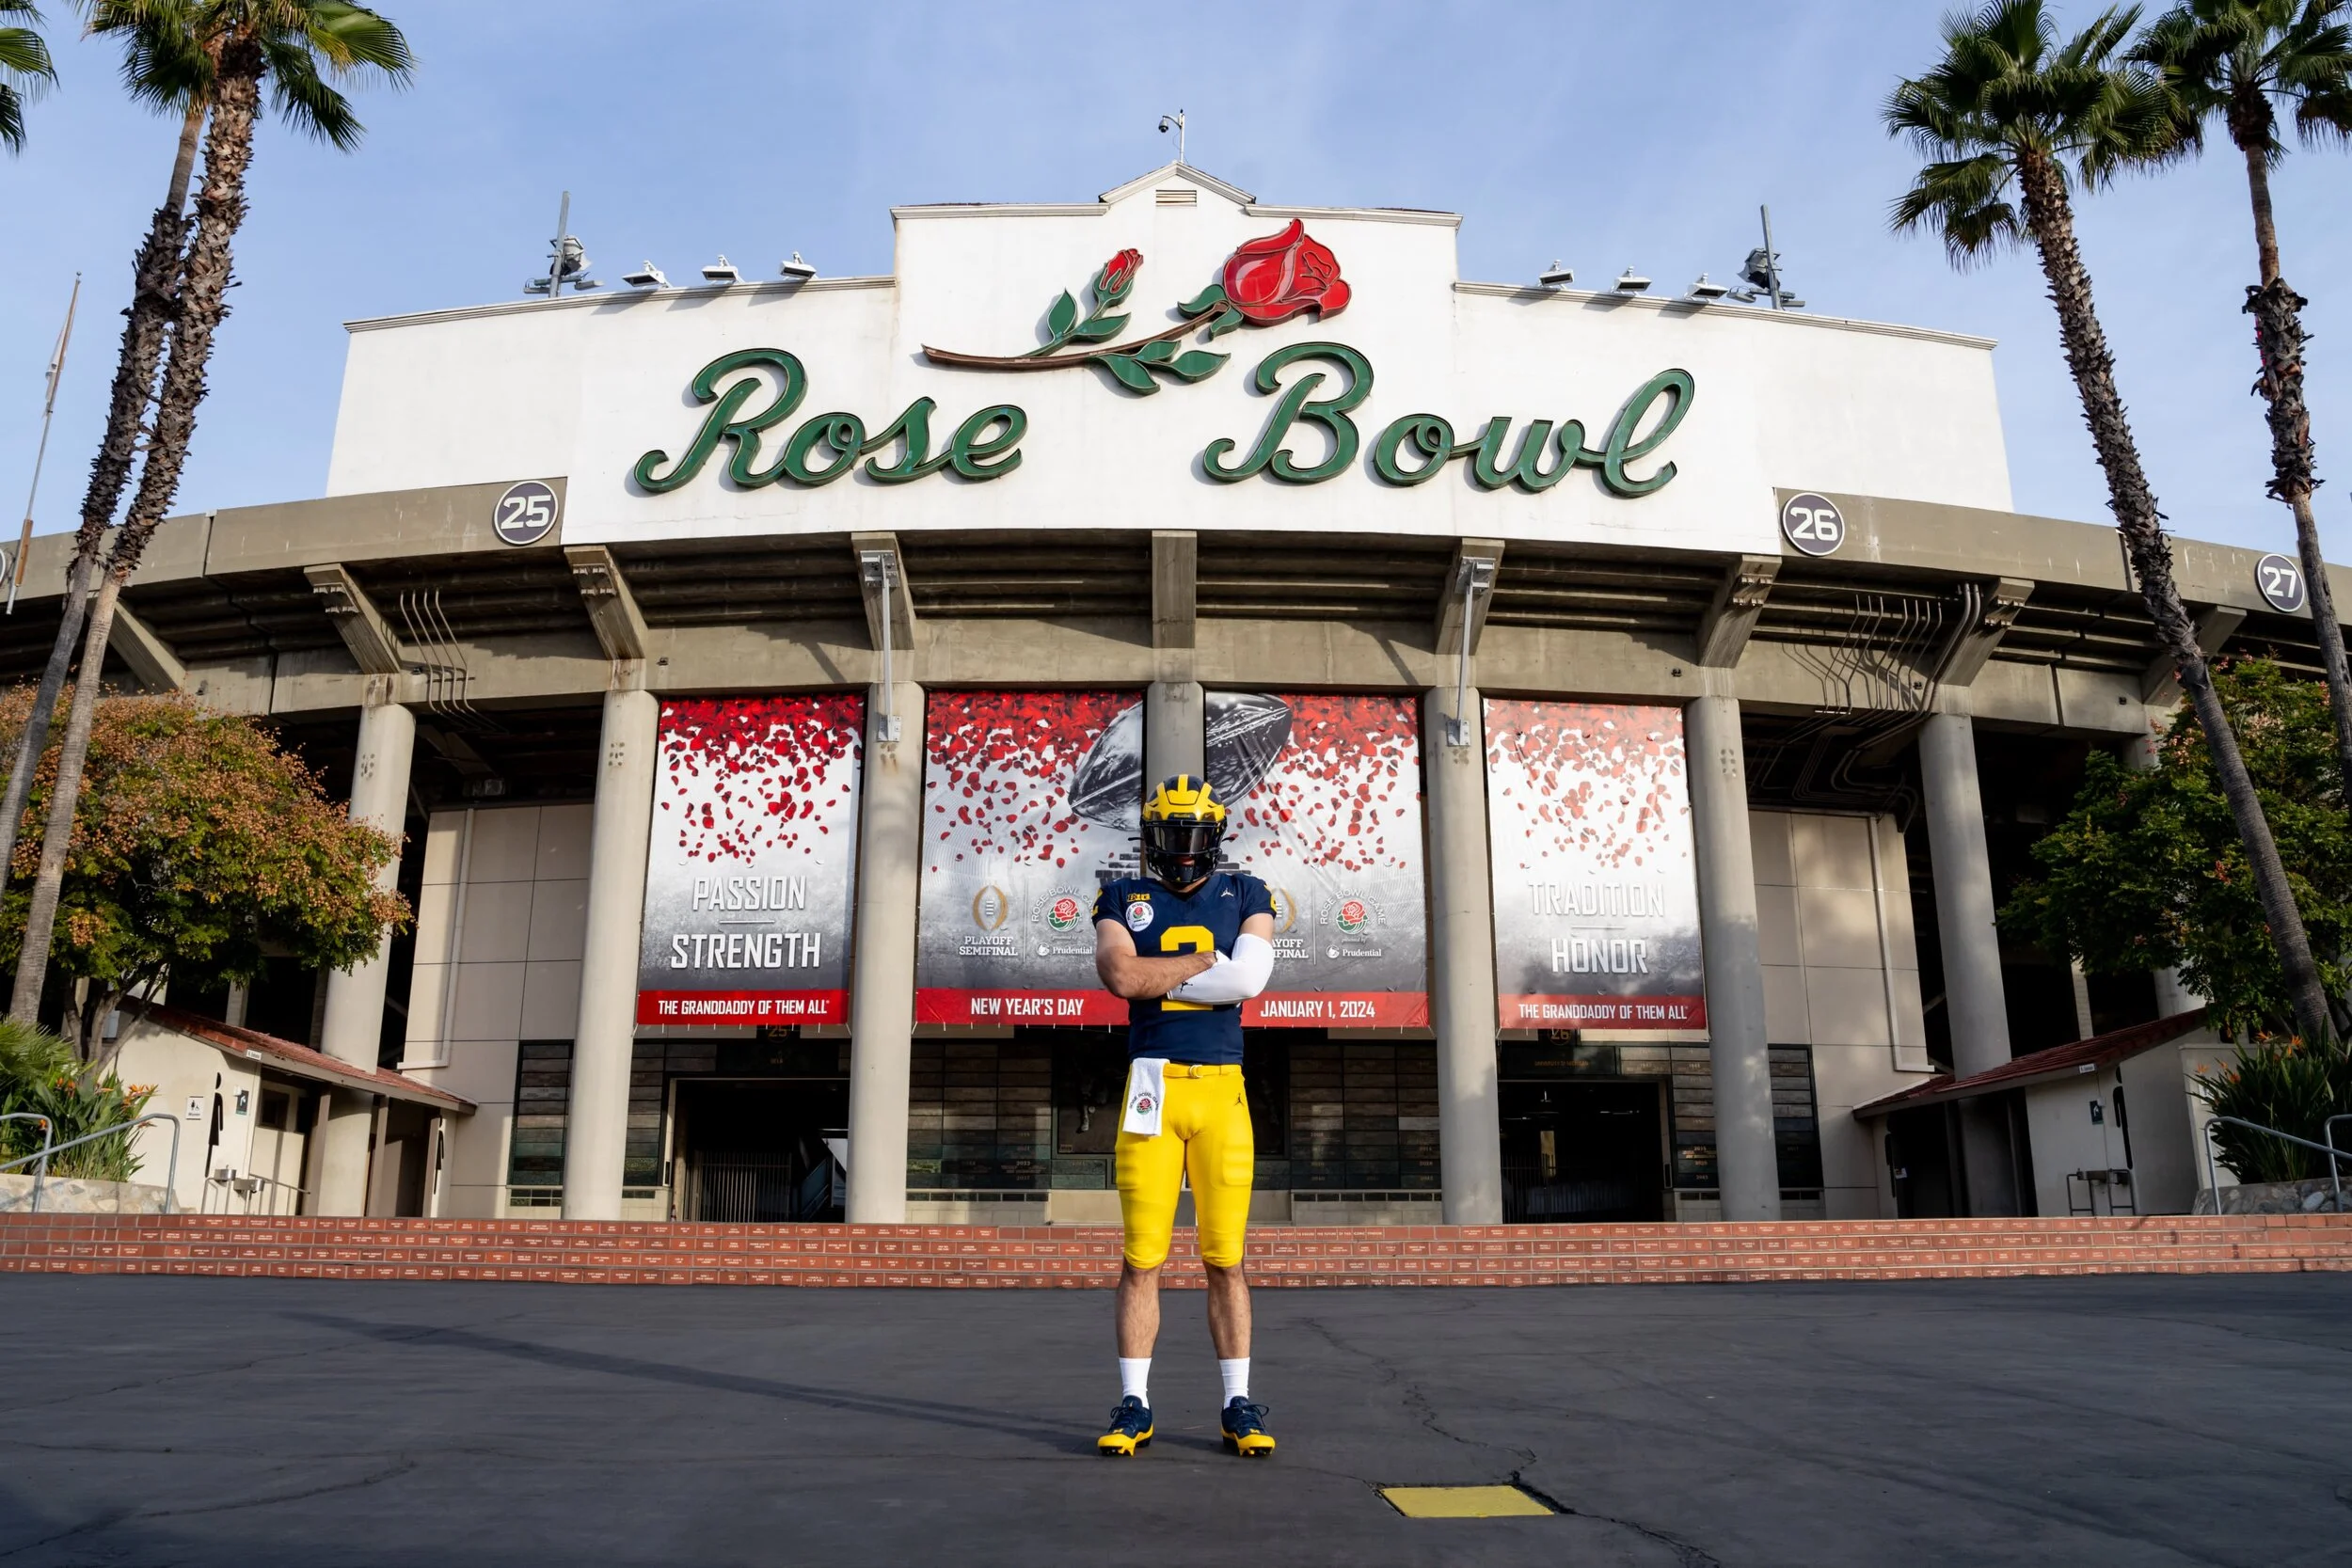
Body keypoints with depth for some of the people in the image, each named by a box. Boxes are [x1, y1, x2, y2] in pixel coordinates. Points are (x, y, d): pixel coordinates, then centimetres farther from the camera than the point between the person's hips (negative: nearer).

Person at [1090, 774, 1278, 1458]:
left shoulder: (1245, 896, 9)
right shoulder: (1123, 898, 9)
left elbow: (1248, 978, -9)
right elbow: (1119, 974, -10)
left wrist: (1156, 974, -6)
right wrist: (1208, 958, -7)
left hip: (1222, 1090, 0)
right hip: (1152, 1086, 0)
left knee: (1224, 1258, 5)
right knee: (1141, 1257, 2)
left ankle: (1239, 1407, 13)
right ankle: (1133, 1406, 12)